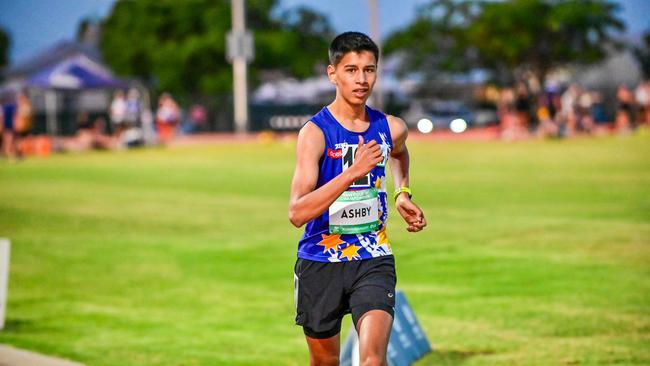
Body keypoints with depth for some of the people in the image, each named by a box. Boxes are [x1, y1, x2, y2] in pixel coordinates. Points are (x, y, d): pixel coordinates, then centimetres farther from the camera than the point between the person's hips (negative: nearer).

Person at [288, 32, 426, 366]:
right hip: (320, 260, -2)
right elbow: (297, 213, -26)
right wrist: (353, 172, -33)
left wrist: (402, 193, 13)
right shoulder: (315, 132, -14)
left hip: (373, 260, 2)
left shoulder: (391, 128, 0)